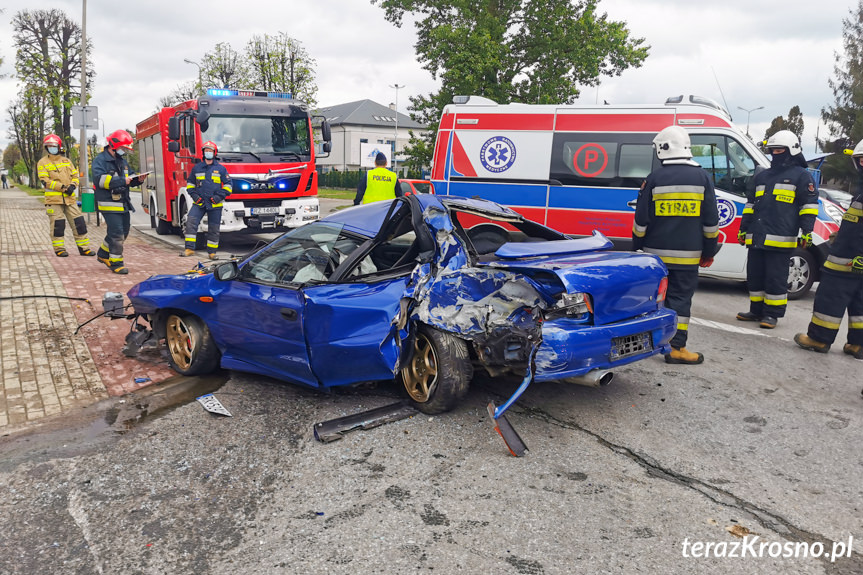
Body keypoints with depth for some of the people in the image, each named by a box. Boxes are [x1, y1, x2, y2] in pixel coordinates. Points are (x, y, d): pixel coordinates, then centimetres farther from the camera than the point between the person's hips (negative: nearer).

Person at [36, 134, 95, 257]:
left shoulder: (66, 161, 15)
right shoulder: (43, 163, 2)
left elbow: (75, 175, 14)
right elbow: (45, 180, -8)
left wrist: (72, 185, -7)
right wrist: (62, 187, -17)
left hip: (69, 197, 4)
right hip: (53, 198, -4)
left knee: (78, 222, 2)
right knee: (57, 224, -4)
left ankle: (84, 247, 7)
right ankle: (59, 249, 6)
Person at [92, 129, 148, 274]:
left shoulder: (122, 161, 19)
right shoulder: (100, 160, -8)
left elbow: (130, 177, 23)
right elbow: (100, 179, -22)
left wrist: (138, 179, -1)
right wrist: (122, 181, -28)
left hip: (123, 204, 9)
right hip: (109, 204, -9)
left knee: (124, 231, 15)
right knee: (116, 233, -10)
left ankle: (104, 253, 34)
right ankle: (116, 262, 0)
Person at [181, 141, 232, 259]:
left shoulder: (221, 169, 5)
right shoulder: (197, 168, 11)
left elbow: (228, 184, 6)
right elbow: (190, 182, 20)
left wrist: (220, 196, -7)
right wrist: (194, 194, 3)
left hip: (215, 204, -1)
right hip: (199, 203, 1)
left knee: (213, 229, 4)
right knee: (191, 221, -16)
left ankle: (212, 252, 17)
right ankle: (189, 249, -12)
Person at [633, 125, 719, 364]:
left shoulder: (654, 178, -3)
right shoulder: (702, 177, 1)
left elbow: (641, 220, -2)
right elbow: (711, 221, 3)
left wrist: (636, 248, 9)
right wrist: (708, 252, 11)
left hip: (656, 253, 0)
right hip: (688, 255, 0)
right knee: (681, 298, 2)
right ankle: (676, 347, 1)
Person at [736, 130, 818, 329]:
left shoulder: (801, 176, 2)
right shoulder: (761, 177, 20)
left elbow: (809, 206, -2)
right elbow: (750, 205, 24)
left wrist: (807, 231, -10)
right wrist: (743, 230, 22)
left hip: (780, 240, -7)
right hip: (756, 238, 7)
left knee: (776, 279, -2)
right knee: (754, 276, 11)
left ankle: (772, 314, 6)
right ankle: (757, 310, 23)